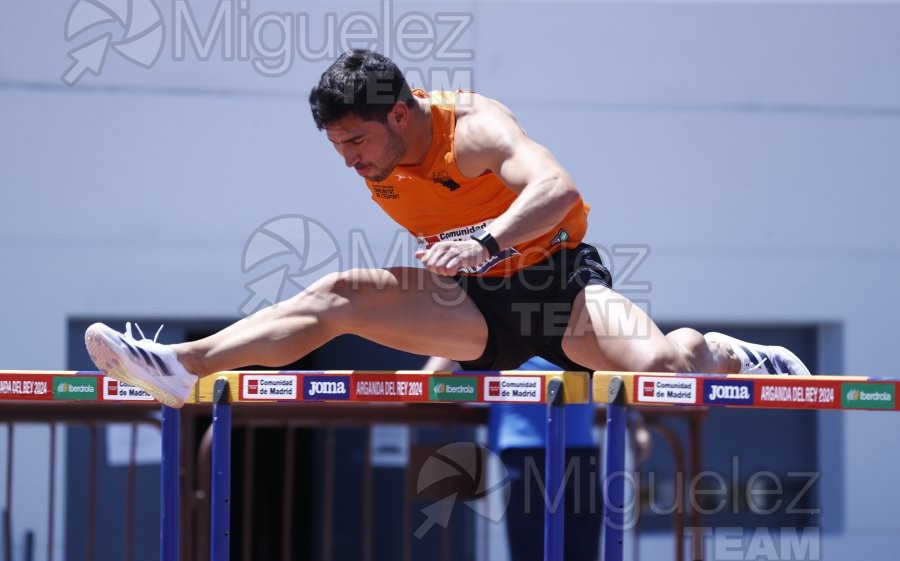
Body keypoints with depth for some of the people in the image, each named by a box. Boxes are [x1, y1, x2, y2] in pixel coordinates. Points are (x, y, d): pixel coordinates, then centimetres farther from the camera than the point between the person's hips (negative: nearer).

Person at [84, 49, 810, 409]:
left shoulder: (474, 129, -21)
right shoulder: (376, 168, 0)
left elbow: (559, 188, -39)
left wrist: (484, 243, -53)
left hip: (557, 279, -6)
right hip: (478, 306, 6)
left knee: (659, 361, -31)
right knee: (340, 294, -14)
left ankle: (729, 356, 5)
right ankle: (184, 365, -20)